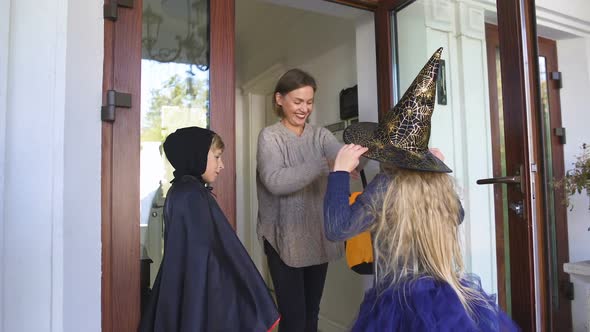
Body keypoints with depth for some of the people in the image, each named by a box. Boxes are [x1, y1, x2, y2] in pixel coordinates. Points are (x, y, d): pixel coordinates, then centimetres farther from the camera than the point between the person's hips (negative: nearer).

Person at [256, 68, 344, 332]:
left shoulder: (320, 135, 7)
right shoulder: (270, 136, -7)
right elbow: (274, 181, -24)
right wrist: (325, 164, -34)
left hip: (318, 236, 5)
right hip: (284, 239, -4)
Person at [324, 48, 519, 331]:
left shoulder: (386, 186, -19)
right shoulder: (439, 181, -2)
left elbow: (336, 229, -21)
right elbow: (456, 216, 20)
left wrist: (340, 172, -17)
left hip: (404, 303, -6)